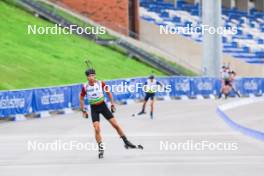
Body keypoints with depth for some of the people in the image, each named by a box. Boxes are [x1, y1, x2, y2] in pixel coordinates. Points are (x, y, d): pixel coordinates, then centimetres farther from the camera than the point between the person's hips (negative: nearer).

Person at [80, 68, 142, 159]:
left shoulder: (101, 83, -11)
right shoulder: (85, 87, -11)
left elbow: (108, 93, 4)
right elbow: (81, 98, 4)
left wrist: (112, 104, 4)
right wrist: (83, 111, 2)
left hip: (103, 105, 0)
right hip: (94, 108, 0)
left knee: (115, 124, -1)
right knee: (97, 129, -11)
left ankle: (126, 142, 13)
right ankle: (101, 149, 1)